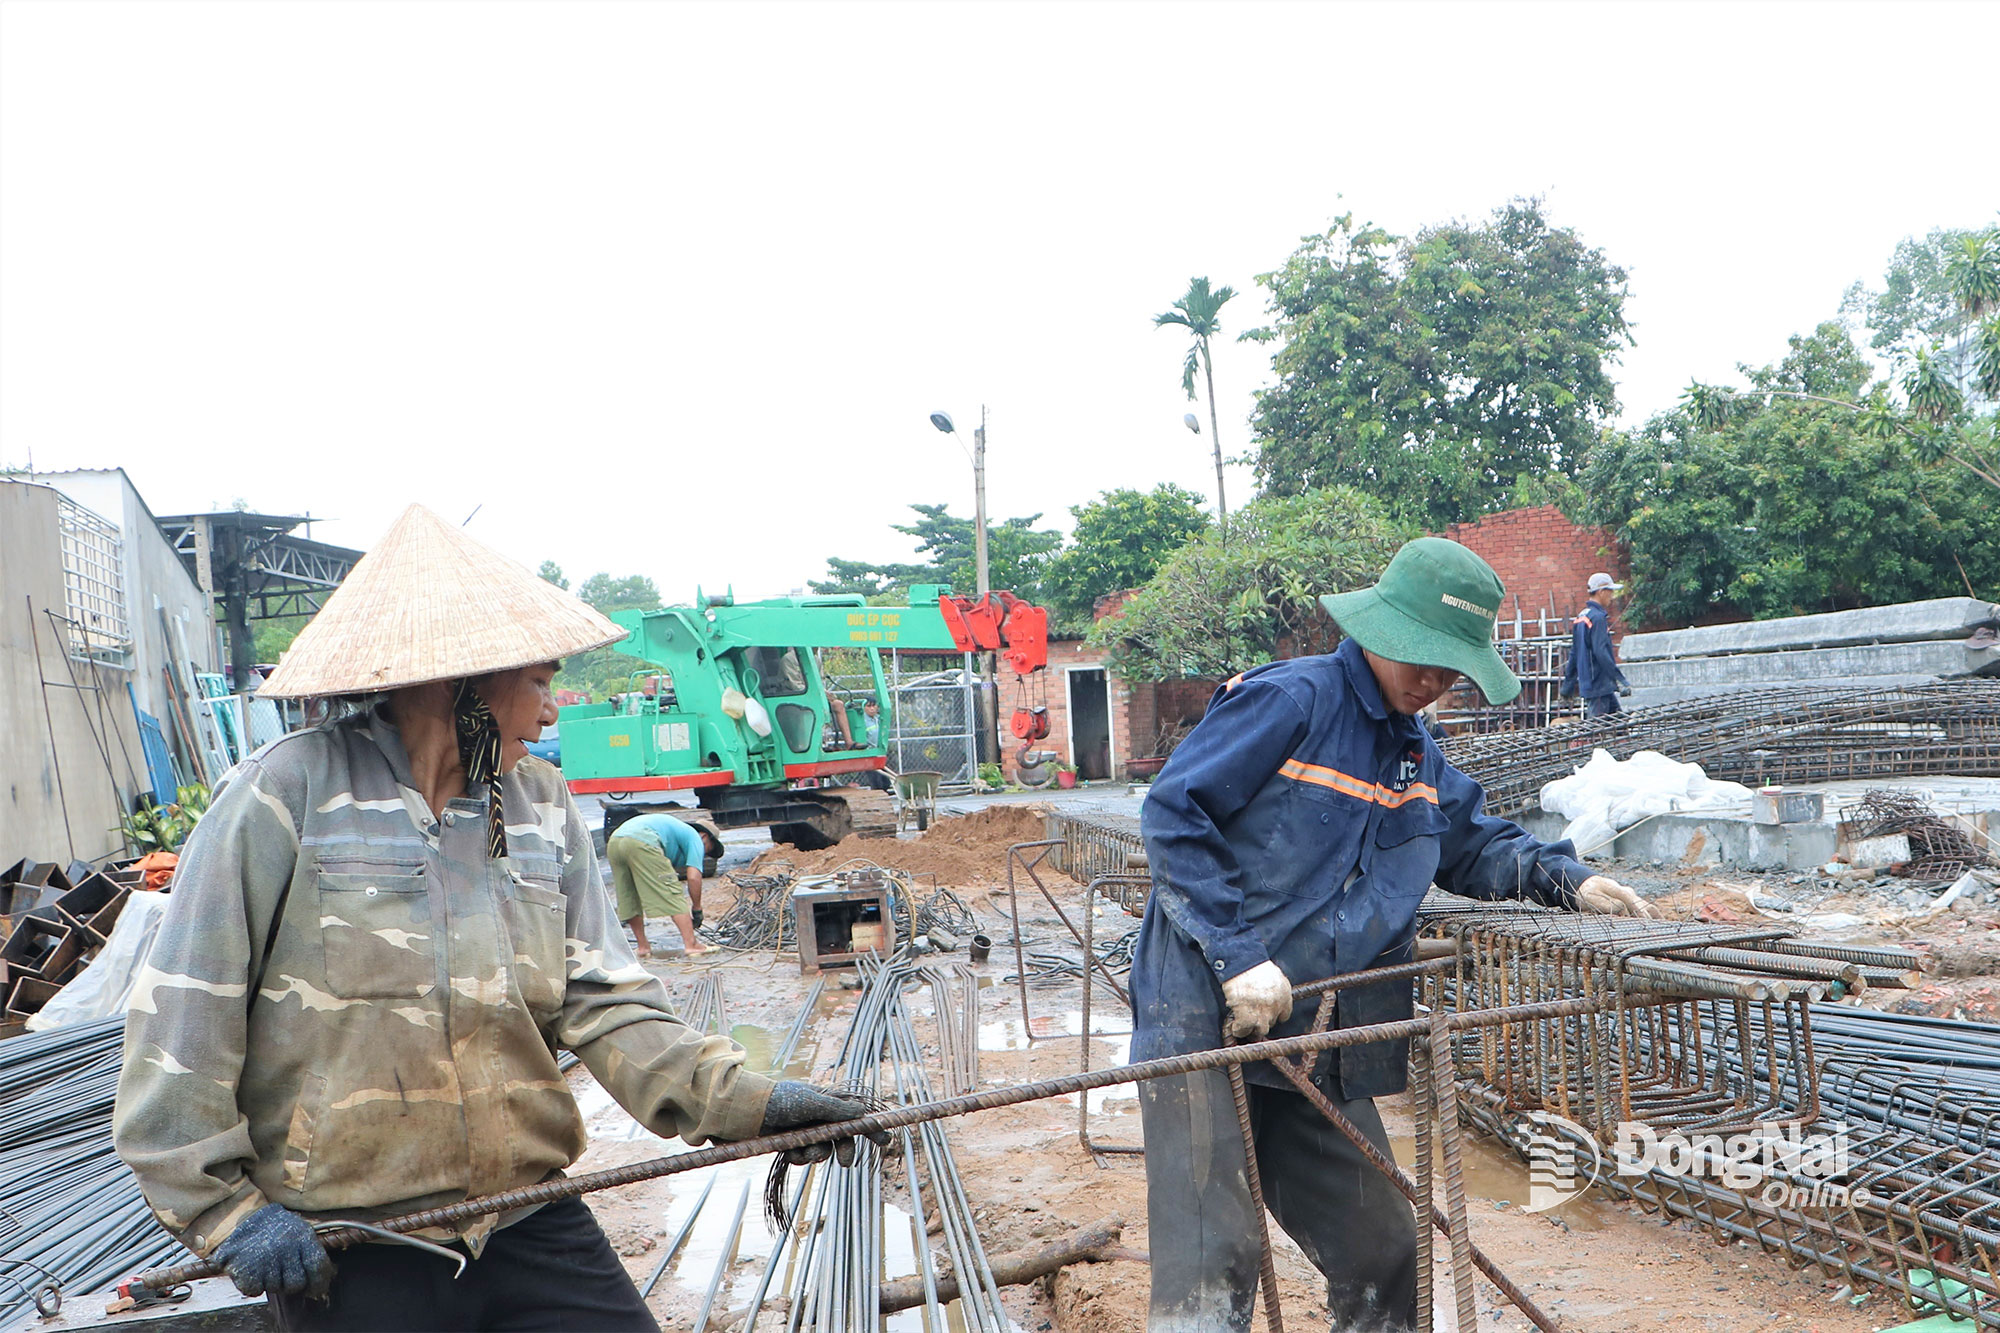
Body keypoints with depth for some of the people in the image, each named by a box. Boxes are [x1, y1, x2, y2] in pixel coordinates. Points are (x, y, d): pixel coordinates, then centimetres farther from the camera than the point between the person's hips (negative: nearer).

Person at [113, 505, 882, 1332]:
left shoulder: (542, 808, 6)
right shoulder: (286, 795, -9)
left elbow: (602, 1001, -1)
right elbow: (182, 1016, -7)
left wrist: (737, 1100, -14)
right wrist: (224, 1208, -8)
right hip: (342, 1252, -3)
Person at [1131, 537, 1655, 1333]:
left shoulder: (1419, 759, 16)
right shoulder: (1292, 700, -10)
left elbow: (1475, 844, 32)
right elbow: (1173, 816, -15)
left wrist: (1563, 880, 12)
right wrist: (1239, 958, -20)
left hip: (1319, 1040, 8)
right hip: (1204, 1019, -7)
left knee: (1380, 1252, 13)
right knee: (1212, 1264, -11)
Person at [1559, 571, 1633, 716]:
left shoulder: (1581, 616, 13)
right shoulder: (1598, 617, -15)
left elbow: (1574, 653, 18)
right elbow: (1601, 653, -23)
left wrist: (1568, 684, 22)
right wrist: (1621, 680, -22)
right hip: (1599, 685, -9)